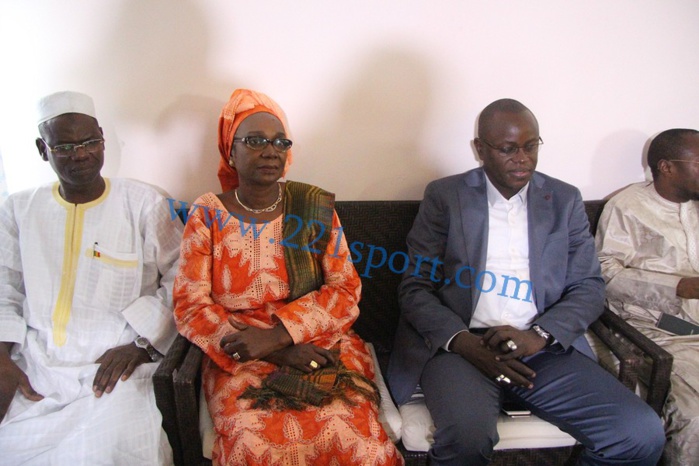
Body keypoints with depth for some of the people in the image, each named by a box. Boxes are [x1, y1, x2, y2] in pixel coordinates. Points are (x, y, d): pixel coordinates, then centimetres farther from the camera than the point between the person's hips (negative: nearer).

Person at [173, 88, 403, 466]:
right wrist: (278, 354, -12)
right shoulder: (208, 215, 3)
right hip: (238, 359, 0)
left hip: (320, 348, 1)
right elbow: (190, 307, -2)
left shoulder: (316, 208, 5)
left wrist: (278, 335, -15)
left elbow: (345, 291, 1)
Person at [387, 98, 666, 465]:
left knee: (643, 435, -15)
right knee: (467, 435, -33)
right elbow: (415, 287, 1)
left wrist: (538, 336, -11)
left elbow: (588, 288, 8)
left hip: (545, 349, 3)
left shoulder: (565, 200, 12)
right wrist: (463, 342, -17)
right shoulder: (445, 196, 5)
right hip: (460, 344, -3)